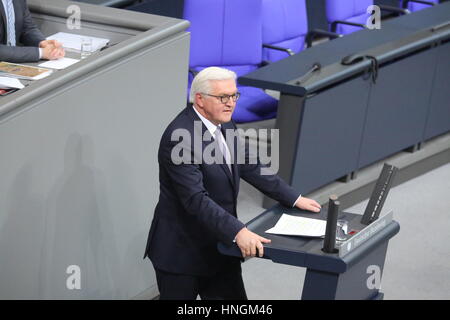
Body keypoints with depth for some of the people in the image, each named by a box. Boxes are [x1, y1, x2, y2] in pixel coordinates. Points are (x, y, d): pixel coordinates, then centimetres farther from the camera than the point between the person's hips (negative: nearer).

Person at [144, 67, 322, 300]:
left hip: (220, 249, 8)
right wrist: (238, 232, -38)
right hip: (181, 252, -8)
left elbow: (249, 167, 14)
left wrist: (294, 199, 11)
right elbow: (196, 199, -30)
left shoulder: (224, 125, 3)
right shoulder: (179, 138, -24)